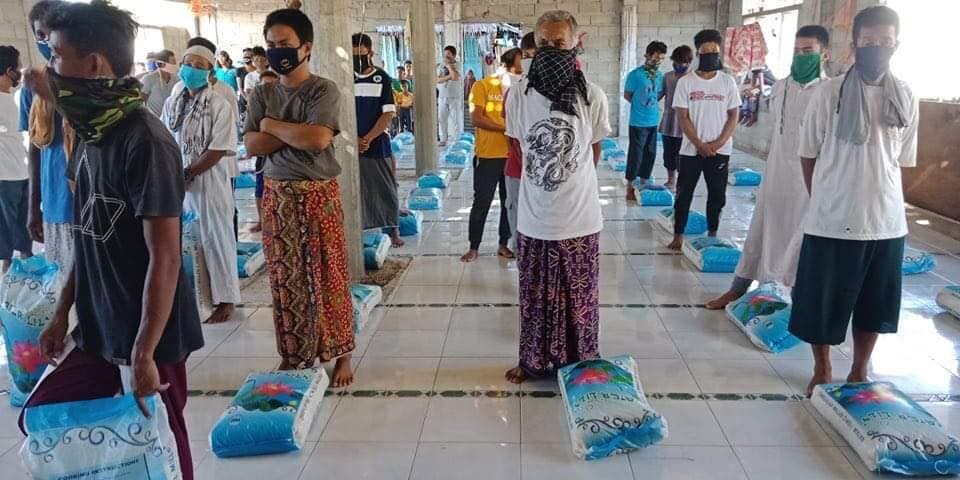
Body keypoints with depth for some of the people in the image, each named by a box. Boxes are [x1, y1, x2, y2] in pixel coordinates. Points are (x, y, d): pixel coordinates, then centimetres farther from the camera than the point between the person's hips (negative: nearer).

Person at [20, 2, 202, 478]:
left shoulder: (144, 140, -20)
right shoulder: (91, 133, 5)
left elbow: (164, 259, -21)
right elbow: (91, 238, 13)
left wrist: (143, 354, -19)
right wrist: (62, 312, 15)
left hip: (148, 338, -8)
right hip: (97, 330, 8)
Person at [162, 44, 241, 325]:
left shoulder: (220, 106, -9)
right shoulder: (172, 103, 8)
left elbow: (218, 150, -14)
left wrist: (186, 174, -14)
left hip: (209, 181, -5)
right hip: (177, 182, 5)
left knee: (216, 239, 2)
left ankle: (225, 299, 14)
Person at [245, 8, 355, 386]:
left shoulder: (324, 90, -7)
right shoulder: (261, 94, 7)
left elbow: (318, 139, -23)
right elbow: (251, 145, -4)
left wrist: (272, 125, -9)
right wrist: (296, 133, -15)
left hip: (319, 194, -4)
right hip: (277, 196, 4)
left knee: (327, 277, 3)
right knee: (285, 279, 10)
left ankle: (341, 354, 16)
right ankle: (293, 354, 25)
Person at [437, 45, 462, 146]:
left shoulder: (457, 65, -4)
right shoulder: (441, 66, 8)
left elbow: (455, 77, -22)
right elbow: (438, 80, -4)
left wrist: (449, 65, -13)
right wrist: (449, 77, -17)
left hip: (455, 96, -4)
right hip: (442, 96, 4)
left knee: (454, 119, -3)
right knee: (442, 118, 5)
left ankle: (454, 140, 3)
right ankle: (443, 139, 13)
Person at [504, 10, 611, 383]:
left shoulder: (593, 97, -9)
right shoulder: (519, 94, -6)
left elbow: (594, 153, 7)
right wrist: (546, 179, 9)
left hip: (579, 220, -1)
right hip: (534, 219, 1)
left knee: (579, 299, 12)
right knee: (534, 297, 14)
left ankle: (581, 364, 31)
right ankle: (532, 361, 33)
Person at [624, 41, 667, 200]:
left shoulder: (660, 75, 7)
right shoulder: (635, 74, -11)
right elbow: (627, 95, -4)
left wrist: (652, 104, 3)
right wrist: (640, 105, 0)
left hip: (654, 121, 6)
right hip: (638, 122, -6)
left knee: (650, 154, 12)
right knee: (636, 155, -2)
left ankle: (644, 183, 26)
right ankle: (630, 187, 6)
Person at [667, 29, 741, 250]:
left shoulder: (728, 82, 3)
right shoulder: (686, 82, -3)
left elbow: (733, 115, 3)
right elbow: (683, 117, -5)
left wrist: (719, 142, -10)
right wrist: (700, 144, -12)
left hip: (720, 150, 2)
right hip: (691, 150, -1)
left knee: (717, 195, 8)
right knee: (684, 194, 4)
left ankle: (712, 234, 22)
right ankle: (678, 236, 13)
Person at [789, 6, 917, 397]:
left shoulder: (906, 99, 3)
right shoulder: (829, 93, -7)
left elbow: (902, 161, 12)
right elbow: (808, 154, 1)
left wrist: (879, 200, 9)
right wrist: (824, 202, 4)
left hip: (886, 223, 3)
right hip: (832, 223, -3)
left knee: (874, 307, 14)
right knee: (822, 305, 6)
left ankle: (859, 373, 33)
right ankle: (822, 372, 27)